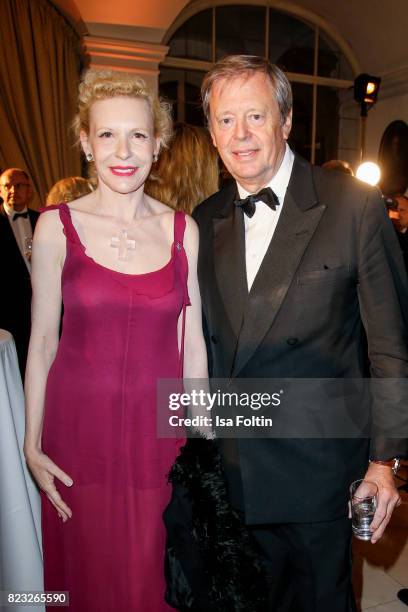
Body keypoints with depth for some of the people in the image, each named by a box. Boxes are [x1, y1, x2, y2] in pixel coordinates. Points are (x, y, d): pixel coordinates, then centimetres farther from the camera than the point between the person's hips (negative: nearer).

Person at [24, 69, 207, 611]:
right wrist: (32, 445, -1)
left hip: (160, 430, 1)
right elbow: (42, 340, -1)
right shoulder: (57, 226, -4)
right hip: (80, 429, -1)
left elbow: (192, 341, 3)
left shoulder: (183, 230, 0)